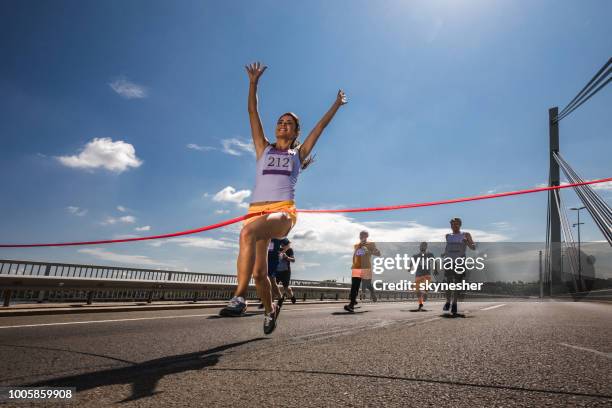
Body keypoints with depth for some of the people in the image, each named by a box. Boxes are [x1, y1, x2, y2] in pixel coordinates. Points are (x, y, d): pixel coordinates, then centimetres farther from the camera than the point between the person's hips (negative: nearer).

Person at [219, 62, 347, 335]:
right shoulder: (263, 149, 23)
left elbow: (321, 125, 23)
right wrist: (253, 83, 14)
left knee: (248, 232, -36)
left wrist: (336, 105, 26)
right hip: (257, 210, 3)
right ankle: (269, 310, 29)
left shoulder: (299, 153, 21)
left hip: (283, 211, -2)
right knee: (259, 273, 0)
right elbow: (253, 113, 18)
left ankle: (239, 298, -36)